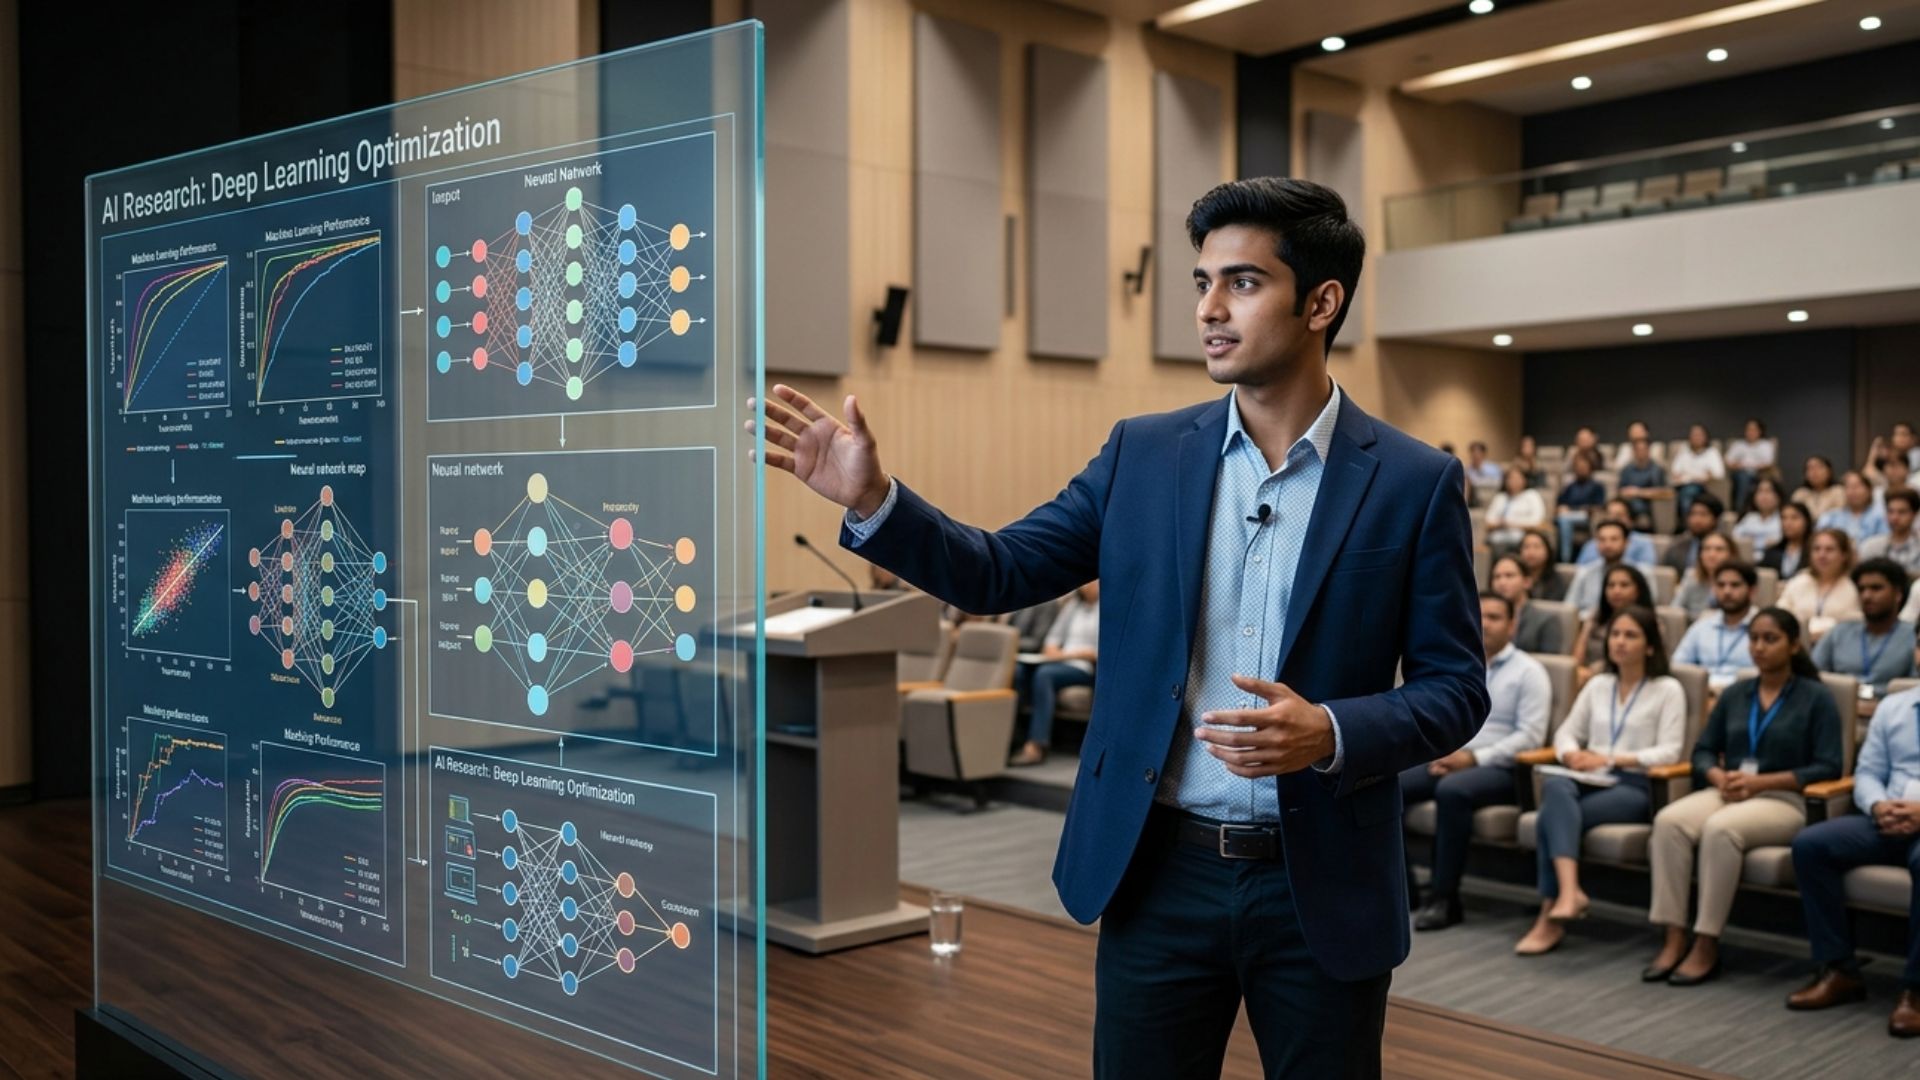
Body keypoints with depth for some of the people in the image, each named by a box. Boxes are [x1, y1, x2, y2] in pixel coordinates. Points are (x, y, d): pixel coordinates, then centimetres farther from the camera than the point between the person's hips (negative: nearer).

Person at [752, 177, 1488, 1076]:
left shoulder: (1415, 483, -5)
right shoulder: (1143, 454, 2)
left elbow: (1455, 688, -3)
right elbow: (998, 573, 2)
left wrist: (1330, 733, -21)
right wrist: (871, 499, -12)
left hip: (1321, 889, -1)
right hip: (1158, 875, 2)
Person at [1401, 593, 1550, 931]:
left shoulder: (1528, 672, 1)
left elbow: (1530, 736, -9)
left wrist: (1474, 757, -17)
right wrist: (1439, 752, -5)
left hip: (1498, 769, -5)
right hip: (1449, 761, 6)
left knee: (1452, 791, -37)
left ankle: (1445, 897, -29)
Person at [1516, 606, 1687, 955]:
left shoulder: (1668, 690, 4)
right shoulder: (1597, 685, 20)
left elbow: (1669, 752, -6)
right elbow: (1566, 733, 18)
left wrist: (1611, 759, -16)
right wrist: (1572, 754, -7)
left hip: (1634, 786, -4)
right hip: (1590, 781, 4)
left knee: (1551, 817, -31)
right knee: (1555, 787, -35)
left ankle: (1550, 916, -31)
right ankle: (1569, 892, -47)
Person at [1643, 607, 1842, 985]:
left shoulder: (1816, 697, 3)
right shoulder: (1735, 694, 16)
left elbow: (1828, 767, -6)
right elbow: (1703, 750, 16)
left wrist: (1760, 781, -16)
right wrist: (1719, 777, -8)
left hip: (1783, 799, -4)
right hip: (1727, 793, 4)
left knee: (1720, 828, -37)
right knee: (1668, 820, -29)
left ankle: (1707, 946, -28)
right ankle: (1674, 939, -29)